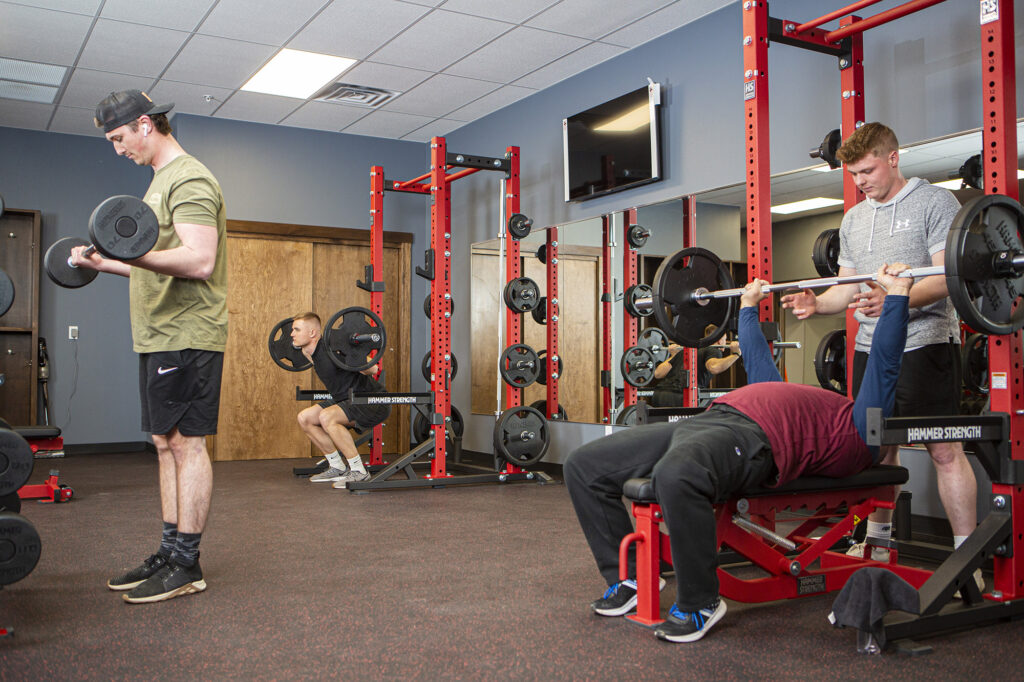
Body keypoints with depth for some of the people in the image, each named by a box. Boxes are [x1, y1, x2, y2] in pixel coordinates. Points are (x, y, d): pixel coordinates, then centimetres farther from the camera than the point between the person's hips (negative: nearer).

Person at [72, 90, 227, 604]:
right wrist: (104, 263, 27)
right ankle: (169, 553, 18)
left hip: (186, 336, -10)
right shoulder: (163, 181, 22)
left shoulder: (189, 180, -11)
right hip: (160, 335, 10)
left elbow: (199, 261, -23)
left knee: (186, 443, -7)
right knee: (166, 444, 11)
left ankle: (186, 565, 0)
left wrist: (135, 252, -36)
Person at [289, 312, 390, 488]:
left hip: (373, 401, -10)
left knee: (327, 417, -31)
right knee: (305, 418, 7)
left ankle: (359, 471, -20)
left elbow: (372, 369, -24)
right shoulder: (314, 352, 4)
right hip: (349, 401, 10)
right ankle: (337, 468, 13)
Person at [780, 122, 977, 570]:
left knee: (945, 451, -5)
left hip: (924, 343, -6)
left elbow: (947, 278, -12)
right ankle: (877, 542, 23)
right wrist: (816, 304, -3)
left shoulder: (935, 202, -2)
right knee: (876, 446, 10)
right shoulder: (853, 219, 17)